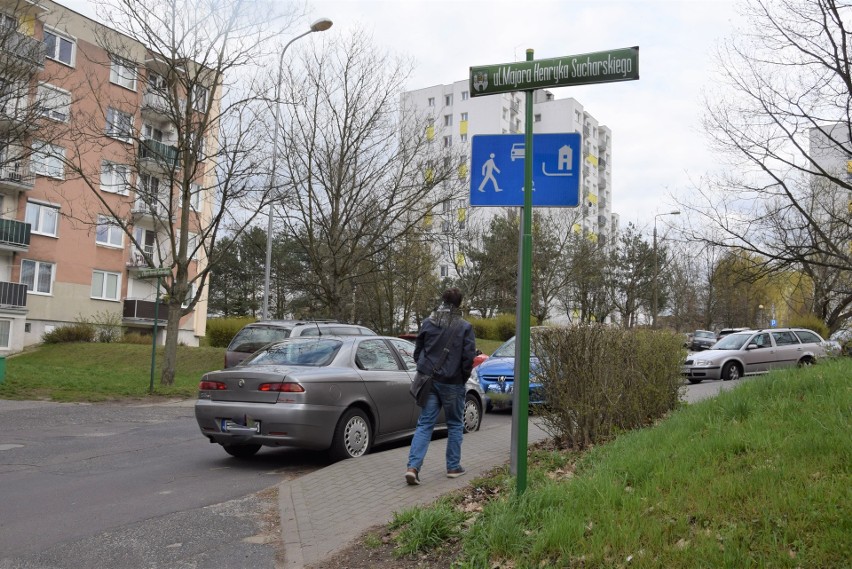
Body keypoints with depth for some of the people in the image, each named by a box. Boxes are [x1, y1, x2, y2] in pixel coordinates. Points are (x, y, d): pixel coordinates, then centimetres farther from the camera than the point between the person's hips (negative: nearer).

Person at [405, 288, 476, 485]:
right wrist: (464, 377, 6)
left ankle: (413, 466, -8)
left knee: (424, 424, 5)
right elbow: (468, 357, -10)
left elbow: (417, 352, 10)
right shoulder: (465, 327, -8)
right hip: (452, 383, -3)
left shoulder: (428, 323, 4)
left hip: (429, 380, 3)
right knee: (455, 425, 13)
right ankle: (453, 467, 18)